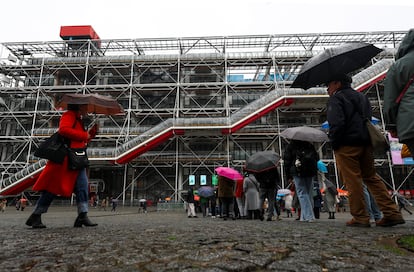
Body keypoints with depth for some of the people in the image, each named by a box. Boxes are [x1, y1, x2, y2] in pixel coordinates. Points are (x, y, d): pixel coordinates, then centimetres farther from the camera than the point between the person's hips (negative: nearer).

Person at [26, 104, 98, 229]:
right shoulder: (69, 115, -6)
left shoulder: (79, 120, 23)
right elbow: (63, 129, -25)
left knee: (82, 185, -2)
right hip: (64, 159, -9)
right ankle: (35, 217, 13)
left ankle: (83, 216, -3)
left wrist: (92, 132, 11)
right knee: (52, 188, -2)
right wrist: (84, 135, -19)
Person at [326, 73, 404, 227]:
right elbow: (369, 119, 23)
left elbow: (336, 123, -17)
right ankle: (392, 213, 10)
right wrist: (366, 138, 21)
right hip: (366, 143, 9)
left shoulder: (336, 98, -4)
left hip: (347, 145, -8)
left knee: (352, 181, -3)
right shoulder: (362, 97, 24)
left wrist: (334, 143, -9)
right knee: (371, 178, 14)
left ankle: (360, 217, 1)